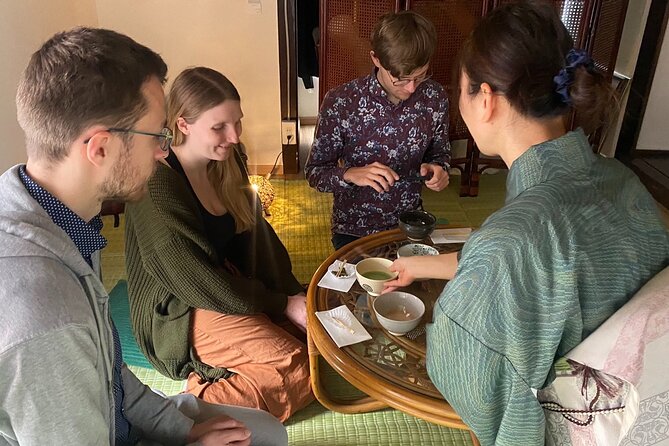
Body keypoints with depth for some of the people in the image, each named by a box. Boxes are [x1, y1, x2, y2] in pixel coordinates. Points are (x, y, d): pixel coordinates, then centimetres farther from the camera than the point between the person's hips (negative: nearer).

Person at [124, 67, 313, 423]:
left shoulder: (225, 164, -1)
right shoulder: (156, 189, -24)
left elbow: (257, 237, 3)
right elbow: (201, 285, -21)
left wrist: (294, 293, -9)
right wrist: (282, 304, -15)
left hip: (233, 289, 8)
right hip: (178, 312, -8)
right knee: (300, 369, -20)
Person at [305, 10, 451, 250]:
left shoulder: (434, 97, -9)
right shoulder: (340, 101, -18)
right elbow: (314, 171, -9)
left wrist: (438, 169, -14)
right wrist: (350, 174, -28)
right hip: (353, 230, -2)